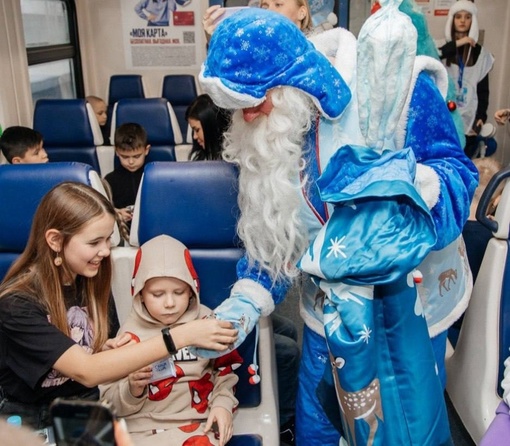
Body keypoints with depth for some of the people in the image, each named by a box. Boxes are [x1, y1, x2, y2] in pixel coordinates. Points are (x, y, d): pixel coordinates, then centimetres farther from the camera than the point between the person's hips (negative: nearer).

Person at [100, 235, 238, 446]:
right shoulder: (130, 331, 1)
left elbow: (225, 371, 17)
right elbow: (110, 402, 5)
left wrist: (222, 404, 1)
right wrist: (132, 389, -14)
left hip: (196, 424, -1)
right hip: (141, 428, 1)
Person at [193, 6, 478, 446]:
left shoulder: (396, 86, -18)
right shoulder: (267, 133, -4)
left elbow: (459, 175, -11)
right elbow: (272, 230, 2)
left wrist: (403, 179, -32)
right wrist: (246, 301, -10)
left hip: (406, 301, -3)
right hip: (331, 309, 4)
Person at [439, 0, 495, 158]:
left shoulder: (479, 52, 9)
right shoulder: (443, 47, 5)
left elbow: (483, 88, 9)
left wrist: (481, 116, 0)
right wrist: (456, 44, -14)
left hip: (468, 117, 1)